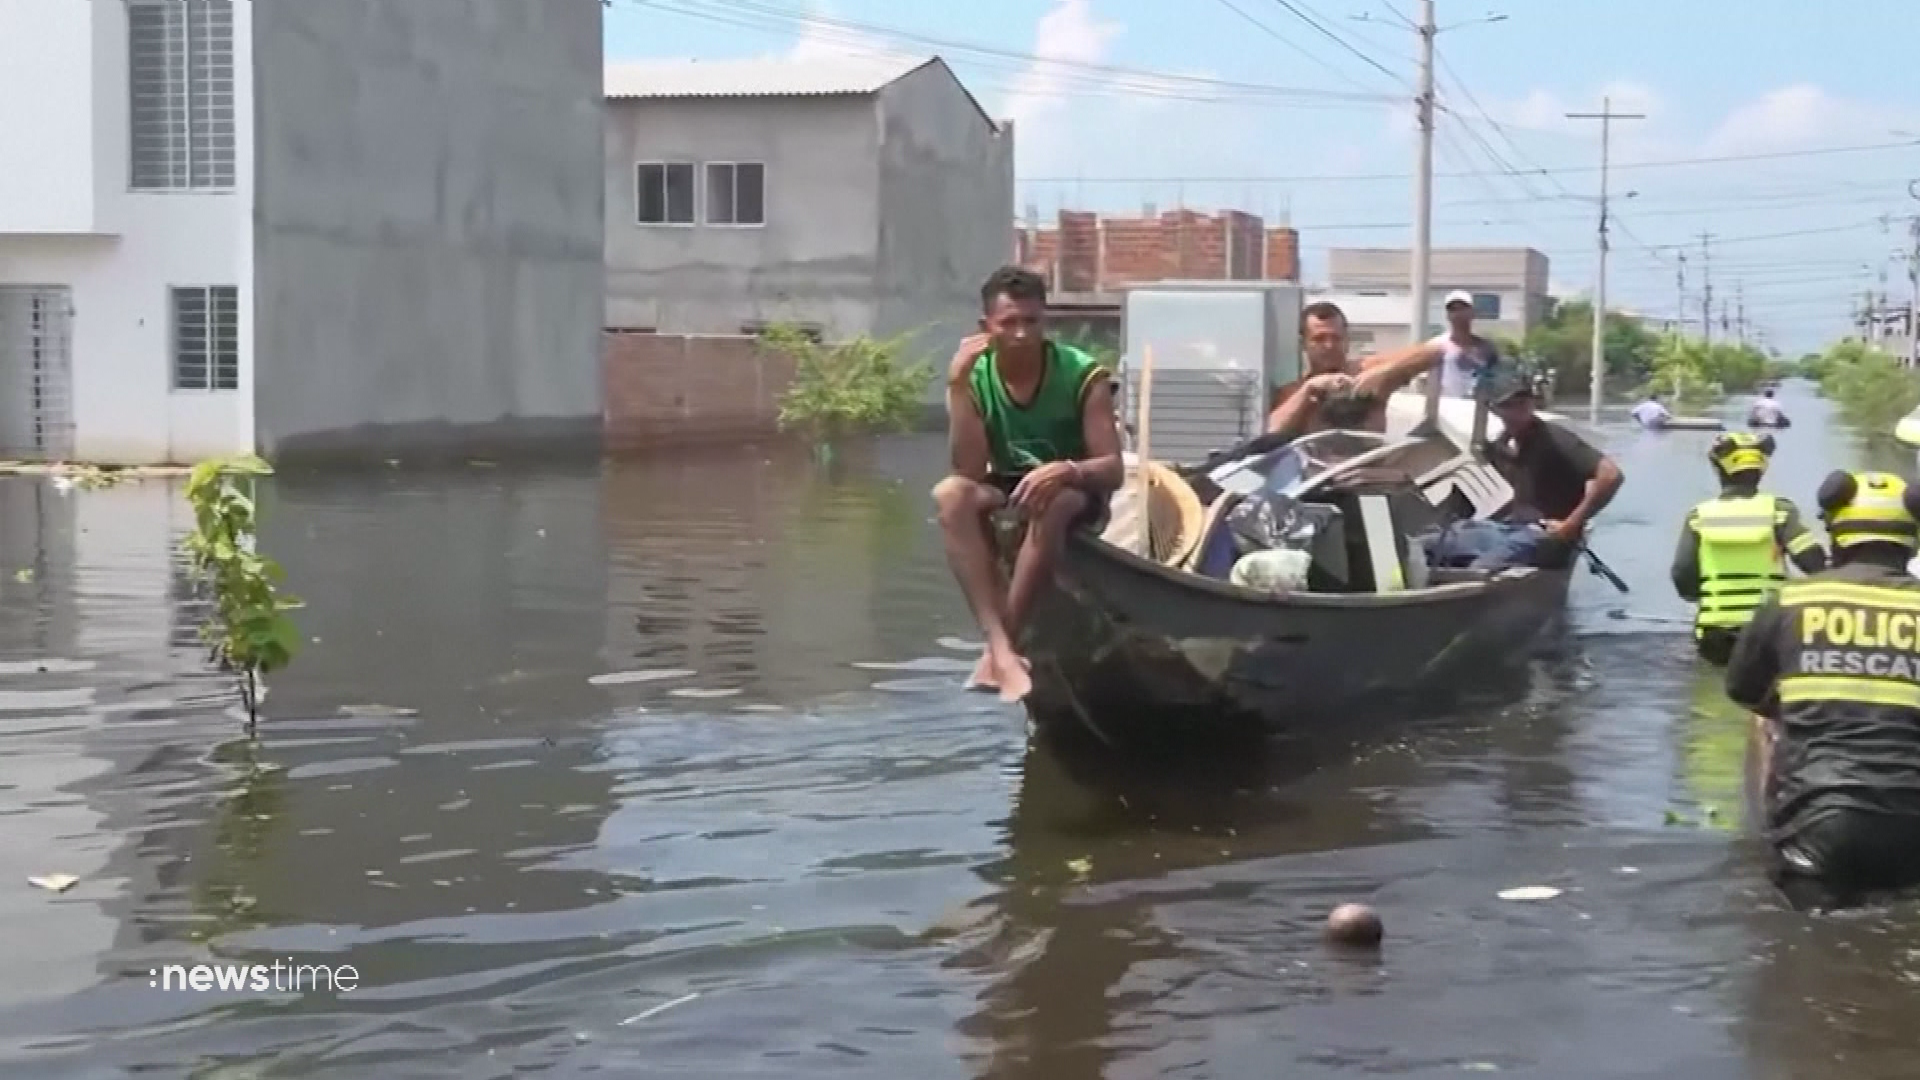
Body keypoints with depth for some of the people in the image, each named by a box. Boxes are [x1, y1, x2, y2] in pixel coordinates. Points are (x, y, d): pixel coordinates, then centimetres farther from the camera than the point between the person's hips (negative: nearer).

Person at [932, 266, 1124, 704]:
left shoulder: (1083, 376, -15)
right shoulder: (974, 377, -9)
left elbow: (1113, 469, -18)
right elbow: (970, 470, -20)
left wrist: (1067, 471, -40)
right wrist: (959, 384, -27)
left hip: (1075, 497, -2)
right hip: (1006, 493, 3)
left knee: (1051, 502, -38)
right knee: (950, 494, -30)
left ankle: (998, 649, -30)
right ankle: (1002, 649, -41)